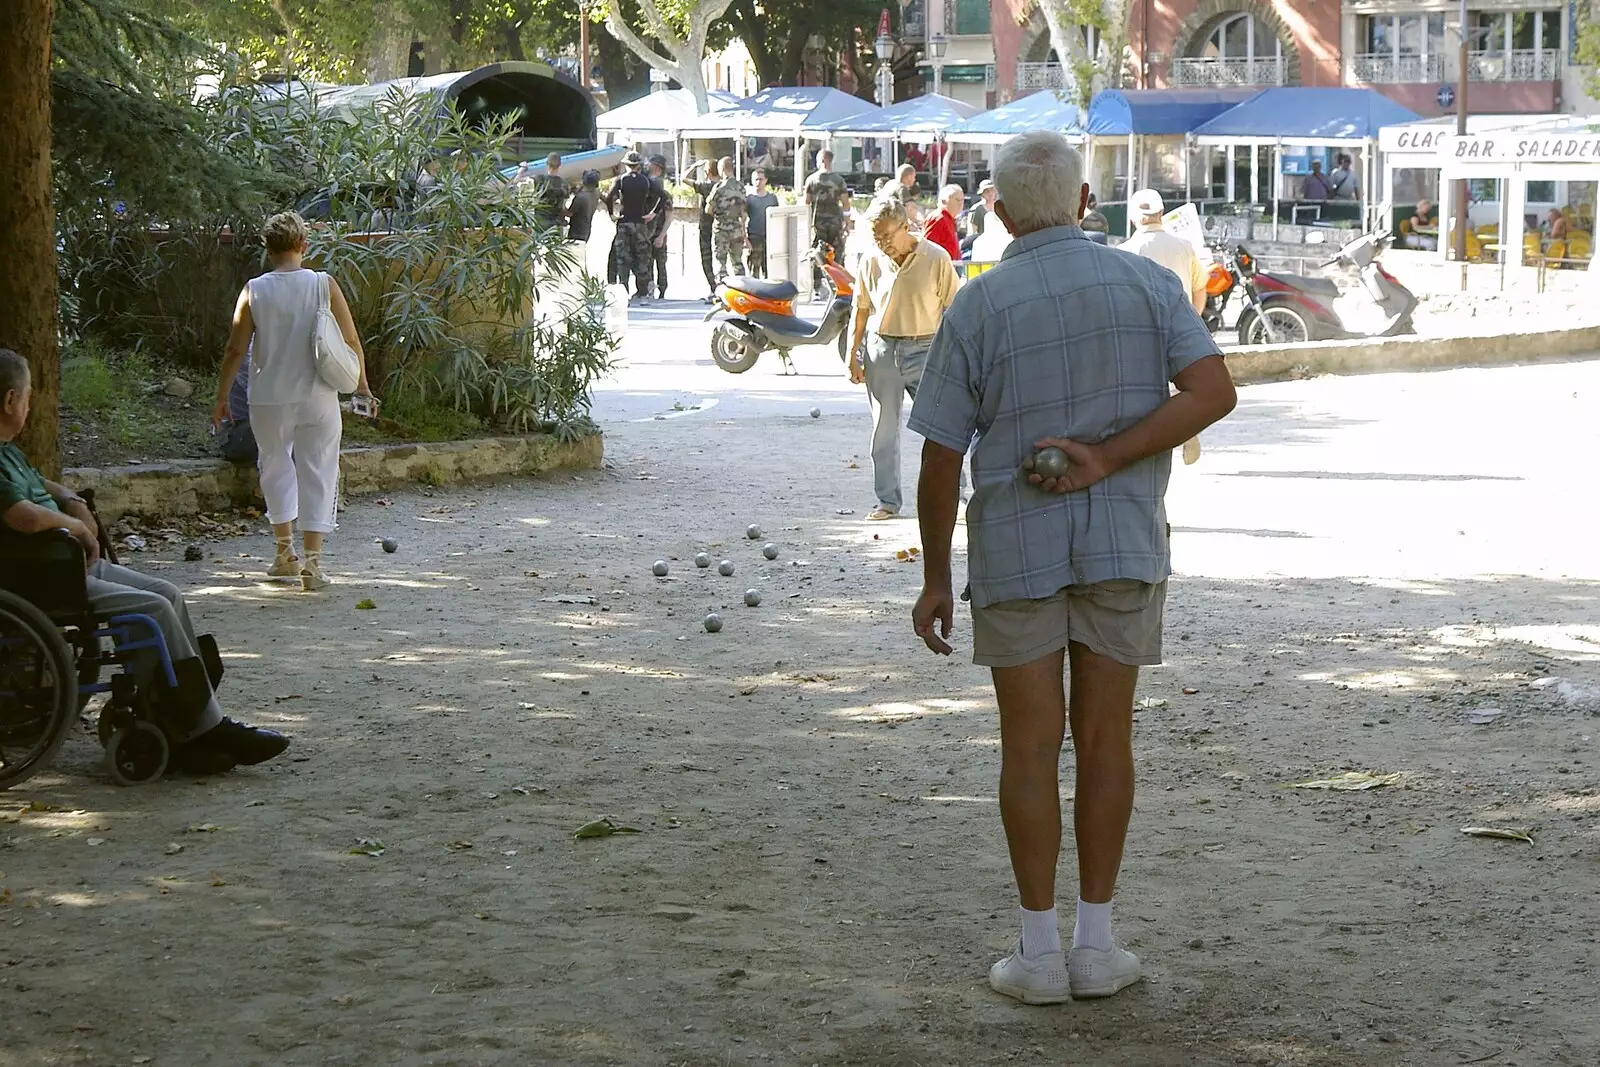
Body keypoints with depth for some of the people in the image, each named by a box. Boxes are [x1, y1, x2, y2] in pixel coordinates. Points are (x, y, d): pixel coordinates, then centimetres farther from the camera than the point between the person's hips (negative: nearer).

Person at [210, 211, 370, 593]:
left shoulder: (254, 291, -5)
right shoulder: (324, 285, -5)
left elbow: (235, 350, -3)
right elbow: (351, 341, -2)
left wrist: (221, 397, 8)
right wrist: (362, 385, 13)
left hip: (270, 399, 1)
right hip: (317, 397, -1)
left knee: (276, 467, 19)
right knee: (317, 474, 5)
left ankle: (285, 553, 21)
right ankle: (311, 562, -1)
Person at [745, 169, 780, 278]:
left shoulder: (772, 197, 12)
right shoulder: (749, 199, 2)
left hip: (770, 238, 3)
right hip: (755, 239, -3)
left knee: (768, 270, 3)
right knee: (754, 269, -7)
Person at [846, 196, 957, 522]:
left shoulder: (936, 258, -7)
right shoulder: (871, 261, 2)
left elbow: (953, 309, -1)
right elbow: (862, 309, 12)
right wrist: (853, 354, 11)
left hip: (924, 348, -3)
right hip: (882, 348, 3)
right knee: (884, 430, 7)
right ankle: (888, 500, 15)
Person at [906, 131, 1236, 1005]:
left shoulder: (977, 307, -5)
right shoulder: (1146, 284, 0)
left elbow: (940, 459, -5)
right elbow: (1215, 391, -13)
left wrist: (936, 580, 4)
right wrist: (1106, 462, -14)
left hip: (1015, 548, -1)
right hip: (1123, 541, 2)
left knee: (1030, 746, 5)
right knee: (1104, 739, 10)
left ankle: (1039, 952, 8)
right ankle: (1096, 944, 13)